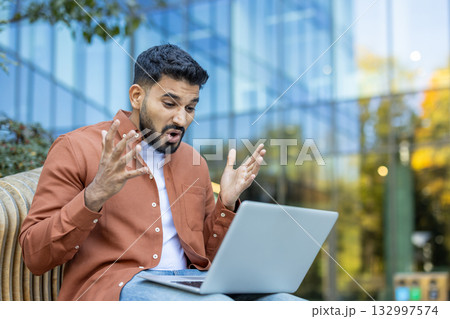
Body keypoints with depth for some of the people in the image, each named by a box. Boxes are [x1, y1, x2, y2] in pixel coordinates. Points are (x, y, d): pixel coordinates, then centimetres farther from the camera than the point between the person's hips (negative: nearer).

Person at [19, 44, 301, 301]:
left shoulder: (193, 163, 20)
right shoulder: (76, 148, 3)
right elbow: (34, 256, -4)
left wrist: (226, 203, 6)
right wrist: (94, 197, -19)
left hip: (192, 284, 6)